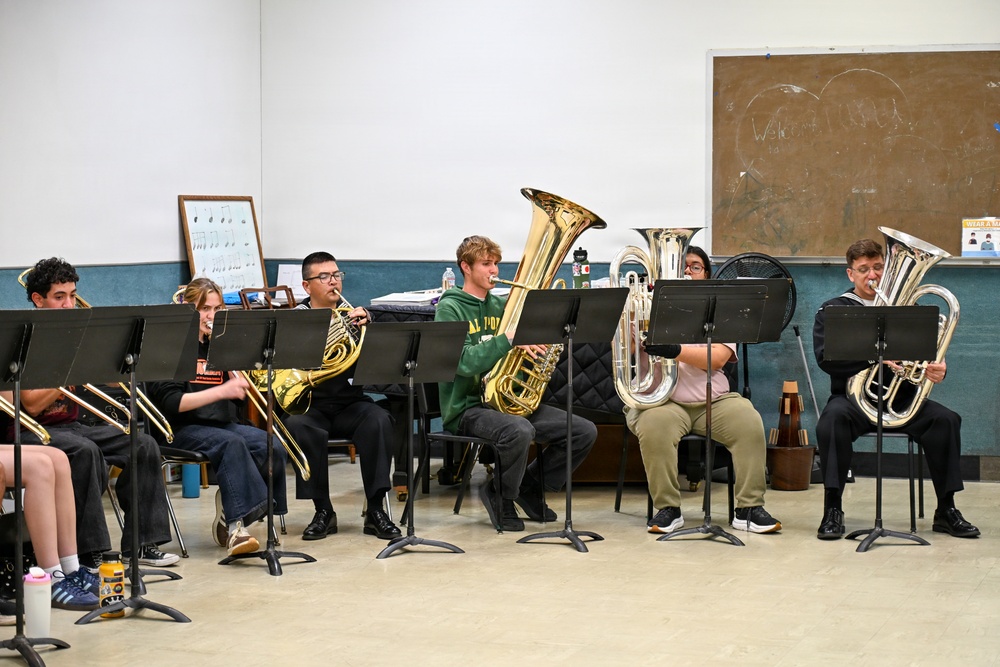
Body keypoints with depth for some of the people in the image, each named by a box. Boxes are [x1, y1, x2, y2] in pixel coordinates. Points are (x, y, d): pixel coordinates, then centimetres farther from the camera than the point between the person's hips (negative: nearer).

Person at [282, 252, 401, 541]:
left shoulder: (354, 316, 11)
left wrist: (367, 326, -20)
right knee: (297, 426, -34)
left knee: (379, 421, -30)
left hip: (350, 404, 1)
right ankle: (323, 511, -21)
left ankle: (375, 510, -23)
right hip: (309, 406, -1)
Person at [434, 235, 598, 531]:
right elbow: (464, 362, -21)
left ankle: (530, 486, 13)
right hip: (467, 407, -7)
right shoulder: (450, 308, -6)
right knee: (519, 430, -38)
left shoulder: (501, 305, 14)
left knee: (584, 431, -7)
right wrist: (509, 339, -28)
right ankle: (500, 496, -9)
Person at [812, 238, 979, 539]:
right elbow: (825, 357, -8)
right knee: (831, 420, -35)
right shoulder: (832, 311, 7)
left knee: (946, 419, -22)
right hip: (853, 397, -2)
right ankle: (832, 509, -24)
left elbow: (929, 353, 10)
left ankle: (946, 510, -10)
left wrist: (938, 369, -16)